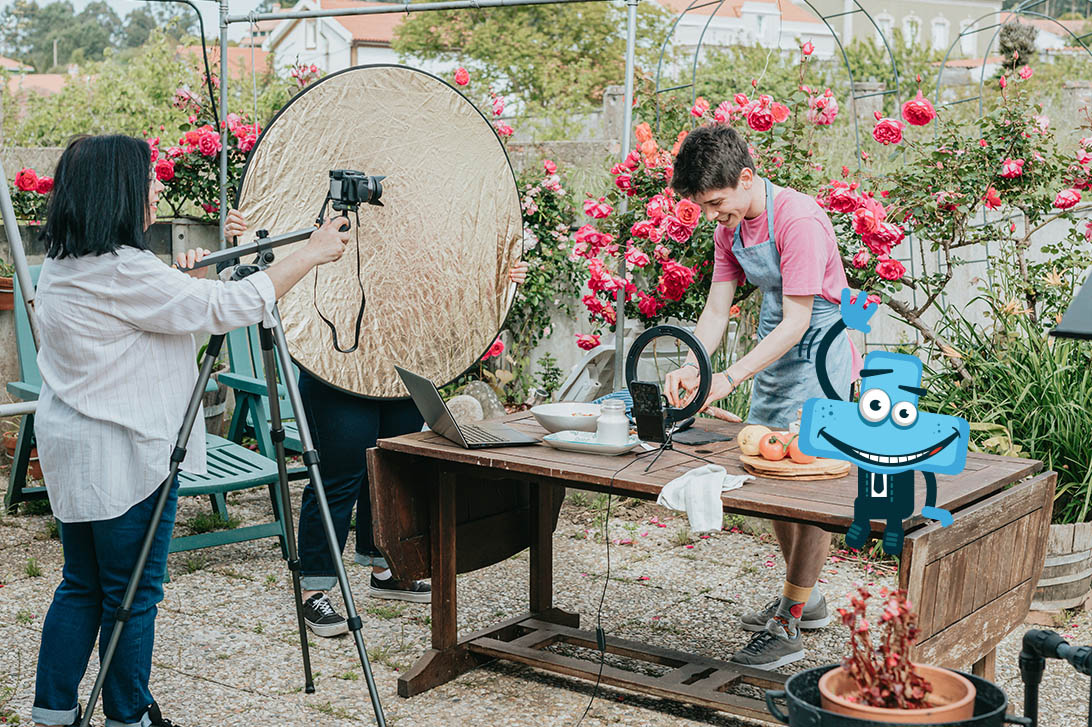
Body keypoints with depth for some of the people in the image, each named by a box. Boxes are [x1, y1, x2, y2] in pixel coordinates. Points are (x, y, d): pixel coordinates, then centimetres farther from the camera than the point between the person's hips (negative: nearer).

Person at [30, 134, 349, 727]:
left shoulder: (61, 265, 10)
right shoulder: (120, 271, -21)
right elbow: (229, 308, -20)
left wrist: (183, 281, 7)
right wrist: (311, 255, -11)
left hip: (73, 451, 10)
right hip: (125, 456, -10)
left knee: (81, 586, 15)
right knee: (132, 593, 3)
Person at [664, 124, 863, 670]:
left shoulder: (798, 221, -23)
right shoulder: (731, 228, 3)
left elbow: (796, 321, -25)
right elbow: (716, 311, 2)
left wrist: (730, 378, -29)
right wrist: (689, 368, -15)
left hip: (819, 358, -9)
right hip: (772, 359, 9)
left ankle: (789, 626, -4)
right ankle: (805, 599, 28)